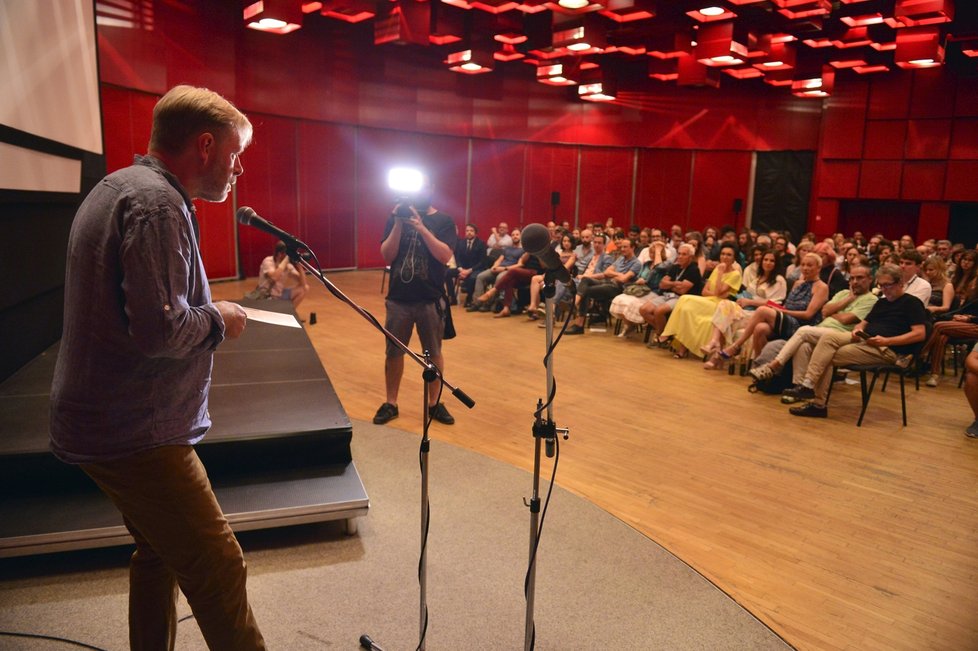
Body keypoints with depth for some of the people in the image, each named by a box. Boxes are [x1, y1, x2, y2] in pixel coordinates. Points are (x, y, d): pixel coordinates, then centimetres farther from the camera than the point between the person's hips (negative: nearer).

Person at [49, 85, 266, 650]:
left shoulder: (116, 188, 14)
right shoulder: (158, 202, -19)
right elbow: (159, 329, -29)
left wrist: (205, 310, 11)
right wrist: (217, 318, -10)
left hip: (103, 424, 11)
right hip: (137, 434, -11)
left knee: (159, 553, 23)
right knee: (220, 575, -6)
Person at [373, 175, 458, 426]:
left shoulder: (443, 221, 0)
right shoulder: (397, 217, 5)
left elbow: (445, 256, -15)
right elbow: (387, 256, -4)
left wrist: (421, 227, -23)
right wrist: (398, 225, -15)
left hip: (431, 300, -1)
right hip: (398, 298, 2)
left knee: (433, 353, 8)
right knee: (393, 352, 7)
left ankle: (434, 403, 21)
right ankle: (390, 404, 20)